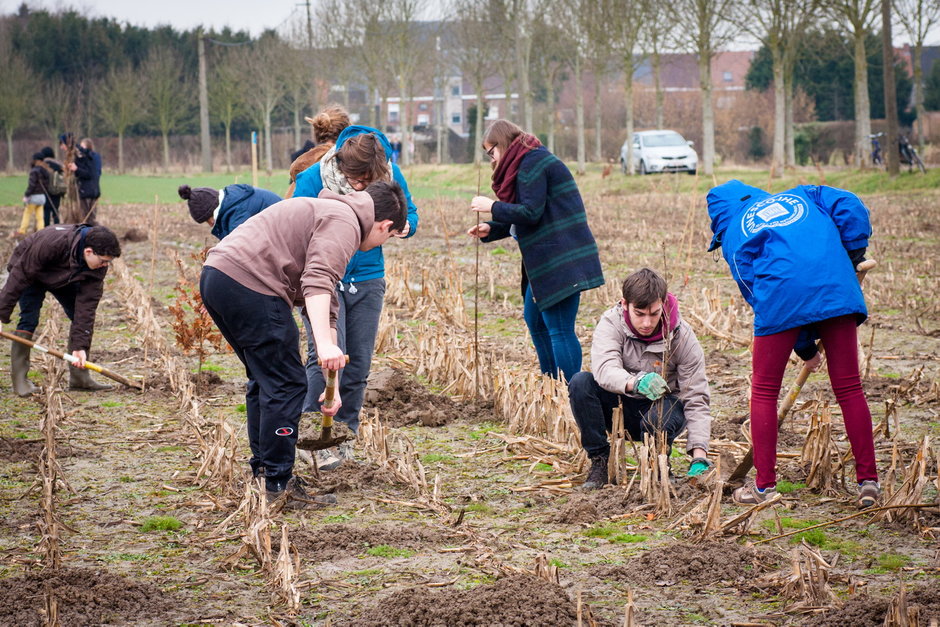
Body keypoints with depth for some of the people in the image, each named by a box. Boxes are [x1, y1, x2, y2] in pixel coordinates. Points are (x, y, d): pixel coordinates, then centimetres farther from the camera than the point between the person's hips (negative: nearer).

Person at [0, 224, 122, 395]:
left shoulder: (98, 266, -26)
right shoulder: (52, 243, -43)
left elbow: (87, 305, -23)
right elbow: (21, 274, -34)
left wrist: (80, 346, -27)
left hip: (64, 280, 5)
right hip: (29, 273, -5)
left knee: (84, 316, -6)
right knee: (29, 319, -21)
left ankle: (79, 377, 2)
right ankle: (19, 379, -14)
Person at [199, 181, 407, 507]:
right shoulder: (344, 222, -1)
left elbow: (325, 308, 32)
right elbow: (316, 283, -20)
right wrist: (325, 344, -30)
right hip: (249, 284, -10)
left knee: (265, 379, 22)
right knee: (286, 385, -2)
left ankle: (262, 471, 29)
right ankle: (277, 484, 3)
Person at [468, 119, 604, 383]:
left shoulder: (532, 163, -12)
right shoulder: (533, 161, 20)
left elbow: (531, 213, -18)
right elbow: (524, 217, 22)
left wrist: (492, 206, -7)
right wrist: (491, 230, 11)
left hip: (561, 260, -11)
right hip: (546, 259, 11)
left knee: (560, 330, -10)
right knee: (534, 320, 19)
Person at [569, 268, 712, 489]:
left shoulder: (682, 336, -17)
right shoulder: (611, 322, -17)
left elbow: (696, 399, -19)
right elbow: (605, 368, -36)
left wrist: (699, 457, -32)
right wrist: (636, 383, -59)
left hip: (664, 406, -1)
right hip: (621, 406, 1)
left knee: (659, 417, -37)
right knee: (580, 382, -26)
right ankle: (599, 461, -12)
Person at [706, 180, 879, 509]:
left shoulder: (732, 237, 23)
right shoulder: (801, 195, 29)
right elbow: (850, 206, 10)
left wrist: (805, 349, 22)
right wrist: (853, 255, 18)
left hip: (781, 295, -2)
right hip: (836, 288, 2)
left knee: (764, 391, 13)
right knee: (849, 388, 9)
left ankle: (764, 486, 14)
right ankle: (868, 481, 7)